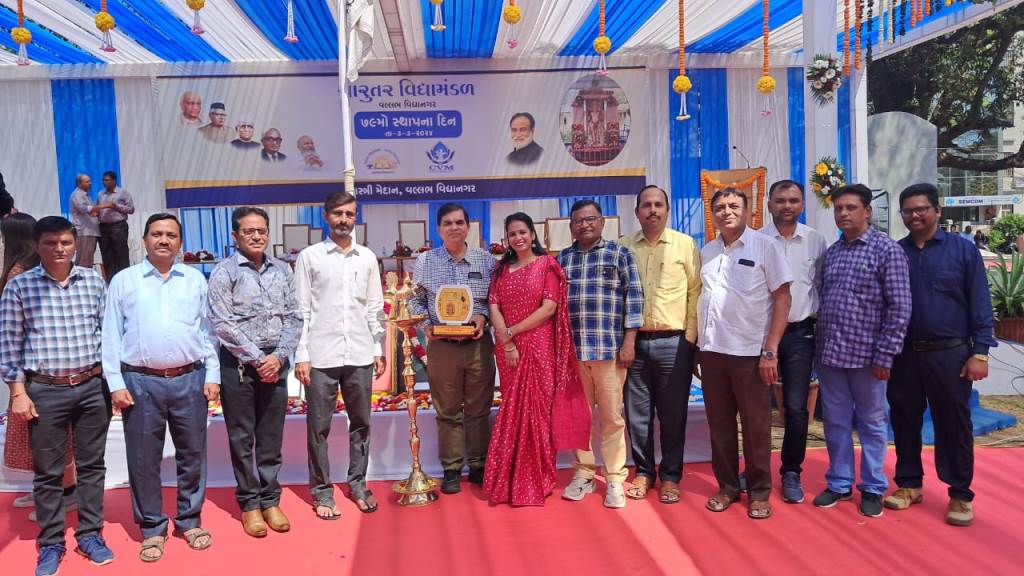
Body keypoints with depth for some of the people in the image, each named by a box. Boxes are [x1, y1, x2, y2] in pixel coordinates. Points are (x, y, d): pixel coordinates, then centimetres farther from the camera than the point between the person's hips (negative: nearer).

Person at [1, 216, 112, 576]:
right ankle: (50, 544, 22)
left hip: (92, 387, 2)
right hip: (45, 390, -2)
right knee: (48, 472, 8)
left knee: (91, 465, 11)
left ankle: (90, 535, 24)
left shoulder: (94, 281, 3)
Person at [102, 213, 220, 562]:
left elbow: (207, 330, 9)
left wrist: (212, 376, 4)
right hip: (141, 382, -1)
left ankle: (189, 521, 25)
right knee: (143, 458, 6)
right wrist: (115, 383, -4)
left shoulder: (195, 279, 9)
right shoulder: (124, 281, 4)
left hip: (190, 379, 2)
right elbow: (111, 335, 2)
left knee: (192, 453, 9)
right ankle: (152, 529, 20)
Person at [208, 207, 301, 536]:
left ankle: (270, 500, 21)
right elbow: (223, 324, -10)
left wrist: (279, 356, -7)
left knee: (271, 437, 10)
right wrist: (257, 359, -12)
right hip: (238, 363, -3)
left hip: (275, 363, 3)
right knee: (242, 437, 5)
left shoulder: (282, 271, 8)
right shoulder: (224, 272, -3)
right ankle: (249, 503, 17)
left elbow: (294, 318, 6)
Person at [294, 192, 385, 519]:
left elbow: (375, 308, 11)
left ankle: (358, 483, 26)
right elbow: (301, 310, -1)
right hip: (321, 356, -3)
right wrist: (301, 356, -6)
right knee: (318, 427, 5)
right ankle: (322, 491, 18)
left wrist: (379, 350, 7)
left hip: (360, 355, 3)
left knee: (361, 422, 11)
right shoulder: (309, 257, 1)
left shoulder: (367, 257, 9)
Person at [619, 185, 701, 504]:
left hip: (673, 342, -2)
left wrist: (690, 337, -4)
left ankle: (670, 476, 20)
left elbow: (696, 292, 1)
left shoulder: (685, 244, 2)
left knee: (673, 414, 7)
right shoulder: (624, 247, 7)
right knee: (637, 413, 9)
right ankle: (644, 471, 24)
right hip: (635, 341, 2)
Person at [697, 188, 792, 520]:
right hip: (711, 351, 4)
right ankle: (727, 487, 25)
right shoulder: (706, 252, 10)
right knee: (720, 425, 11)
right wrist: (696, 344, 9)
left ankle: (759, 492, 19)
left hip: (750, 352, -4)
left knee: (756, 426, 5)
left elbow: (782, 299, -6)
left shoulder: (765, 246, -4)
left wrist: (770, 351, -12)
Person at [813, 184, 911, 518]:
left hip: (865, 354, -5)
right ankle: (839, 484, 26)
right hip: (828, 353, 5)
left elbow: (899, 307, -10)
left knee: (871, 422, 9)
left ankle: (873, 488, 23)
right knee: (835, 422, 12)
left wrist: (885, 355, -14)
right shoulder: (831, 253, 11)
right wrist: (818, 347, 10)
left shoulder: (887, 250, -6)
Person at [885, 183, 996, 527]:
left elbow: (980, 304, -3)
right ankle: (909, 484, 26)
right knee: (904, 421, 11)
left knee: (953, 424, 5)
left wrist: (980, 352, -8)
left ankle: (960, 494, 18)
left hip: (949, 354, -2)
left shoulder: (963, 250, -1)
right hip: (903, 354, 3)